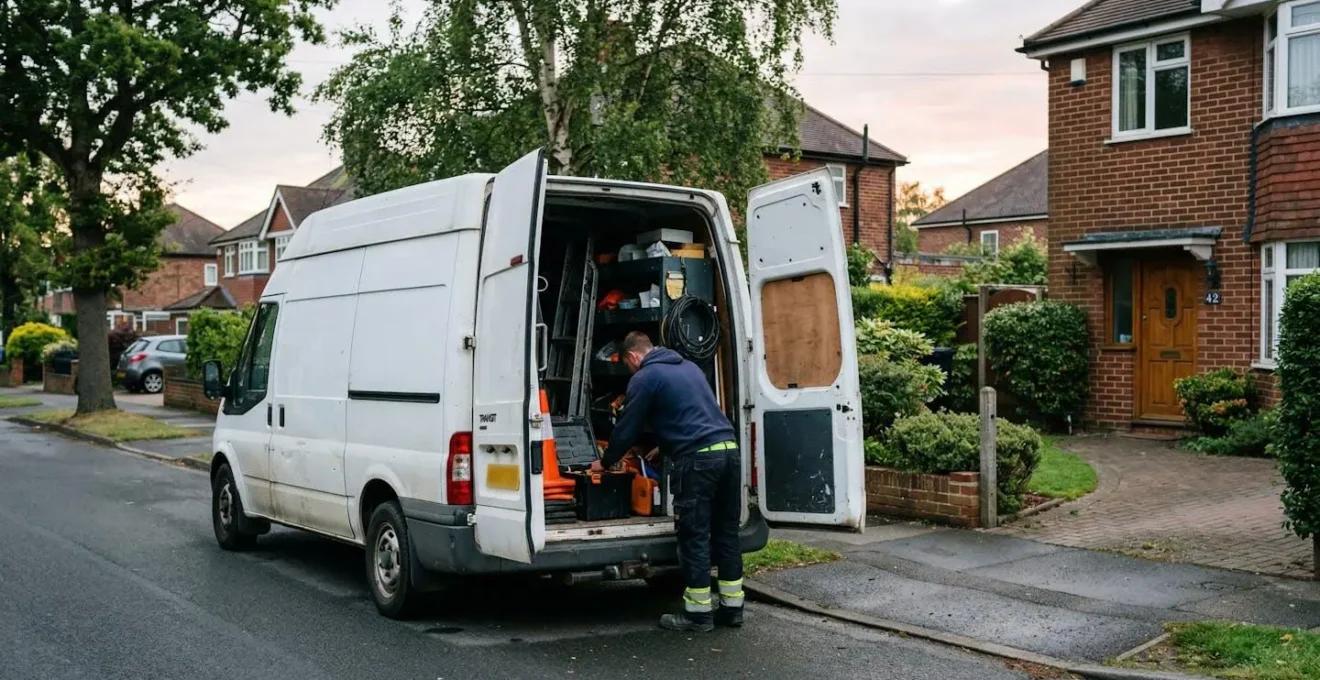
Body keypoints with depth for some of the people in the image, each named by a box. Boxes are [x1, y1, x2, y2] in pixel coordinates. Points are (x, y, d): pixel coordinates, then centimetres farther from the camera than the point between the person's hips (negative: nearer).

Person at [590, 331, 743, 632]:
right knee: (726, 533, 12)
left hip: (697, 459, -8)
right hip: (729, 449, 8)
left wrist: (605, 463, 22)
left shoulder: (645, 377, 1)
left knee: (694, 537, 0)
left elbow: (627, 428, 5)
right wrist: (663, 446, 45)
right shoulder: (688, 367, 24)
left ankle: (698, 613, 6)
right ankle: (732, 607, 17)